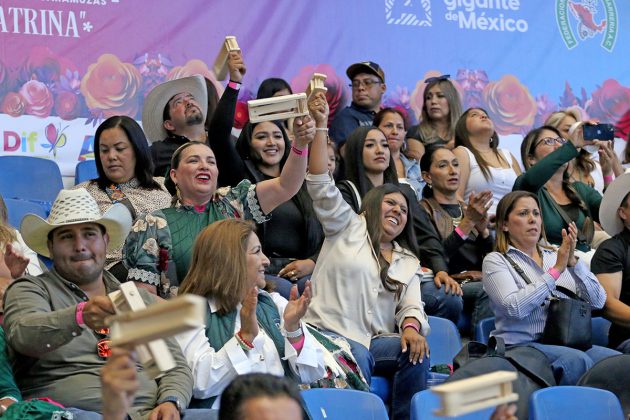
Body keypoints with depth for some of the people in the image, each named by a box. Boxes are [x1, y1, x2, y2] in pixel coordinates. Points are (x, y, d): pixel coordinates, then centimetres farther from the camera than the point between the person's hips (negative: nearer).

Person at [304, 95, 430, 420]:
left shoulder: (408, 261, 25)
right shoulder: (348, 228, 13)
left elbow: (411, 306, 12)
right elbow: (321, 185, 0)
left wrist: (411, 327, -14)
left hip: (377, 341, 4)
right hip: (330, 332, -4)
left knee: (416, 352, -25)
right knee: (356, 357, -36)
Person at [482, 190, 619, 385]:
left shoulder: (556, 256, 20)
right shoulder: (496, 261, 6)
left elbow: (598, 301, 8)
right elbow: (515, 307, -13)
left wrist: (573, 262, -6)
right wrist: (556, 270, -11)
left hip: (569, 343, 5)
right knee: (577, 360, -34)